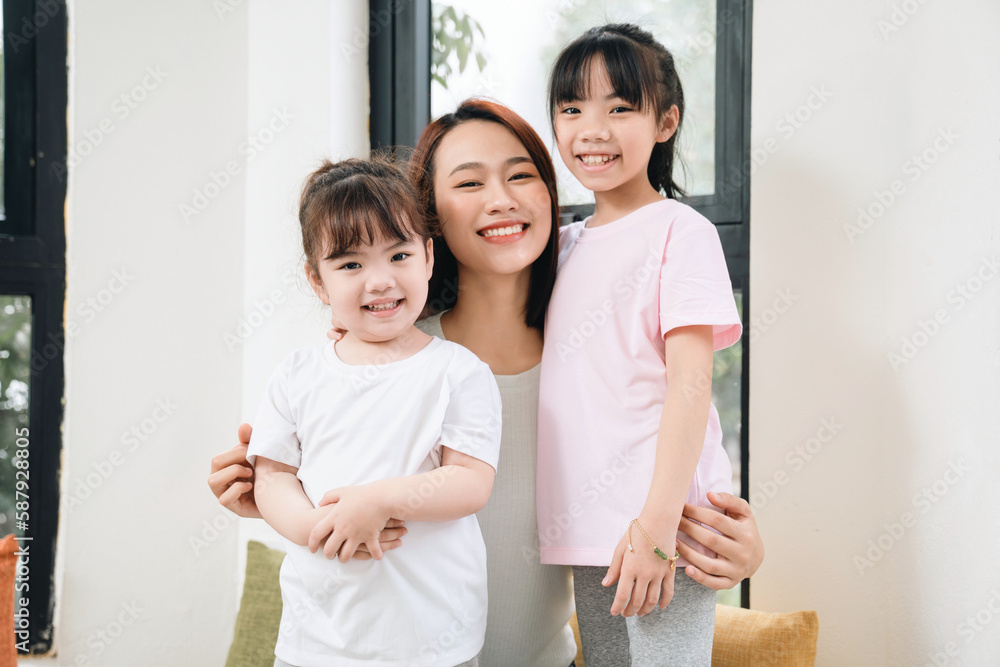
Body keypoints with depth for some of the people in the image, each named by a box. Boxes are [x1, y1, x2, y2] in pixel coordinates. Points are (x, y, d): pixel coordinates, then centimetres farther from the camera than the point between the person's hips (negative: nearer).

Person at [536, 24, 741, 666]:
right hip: (589, 528, 7)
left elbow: (690, 384, -15)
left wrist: (658, 523, -21)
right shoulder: (570, 244, 14)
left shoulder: (679, 232, -7)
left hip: (659, 522, -7)